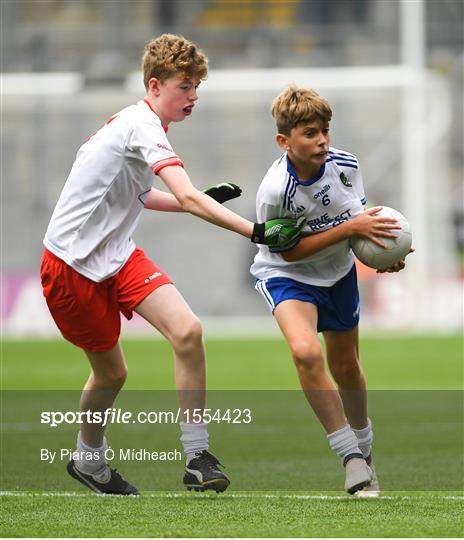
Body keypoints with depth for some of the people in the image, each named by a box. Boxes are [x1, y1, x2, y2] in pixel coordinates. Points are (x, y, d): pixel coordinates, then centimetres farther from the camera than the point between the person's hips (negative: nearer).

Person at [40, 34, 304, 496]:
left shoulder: (136, 124, 10)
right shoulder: (142, 126, -20)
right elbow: (187, 198, -34)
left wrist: (205, 200, 15)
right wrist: (255, 232, -42)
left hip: (116, 253, 8)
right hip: (71, 263, -8)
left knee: (187, 331, -14)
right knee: (110, 371, 6)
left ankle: (197, 456, -12)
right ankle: (88, 455, 35)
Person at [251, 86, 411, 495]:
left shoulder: (345, 165, -17)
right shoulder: (275, 190, -32)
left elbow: (359, 217, 0)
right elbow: (288, 250, -23)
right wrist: (349, 228, -30)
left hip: (337, 271, 5)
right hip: (286, 274, -5)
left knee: (346, 366, 17)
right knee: (306, 351, -30)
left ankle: (364, 448, 43)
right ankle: (352, 458, -20)